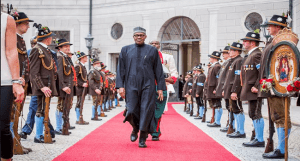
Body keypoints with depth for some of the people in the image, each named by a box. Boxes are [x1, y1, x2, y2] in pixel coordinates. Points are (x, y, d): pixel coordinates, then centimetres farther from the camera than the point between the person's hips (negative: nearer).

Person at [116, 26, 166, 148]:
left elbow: (158, 70, 7)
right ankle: (135, 129, 29)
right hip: (131, 85, 1)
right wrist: (121, 86, -3)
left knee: (146, 111, -6)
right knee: (131, 111, -3)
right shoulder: (126, 50, 9)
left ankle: (142, 139, 5)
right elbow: (121, 69, 8)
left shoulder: (152, 50, 7)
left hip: (148, 85, -1)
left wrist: (160, 88, 1)